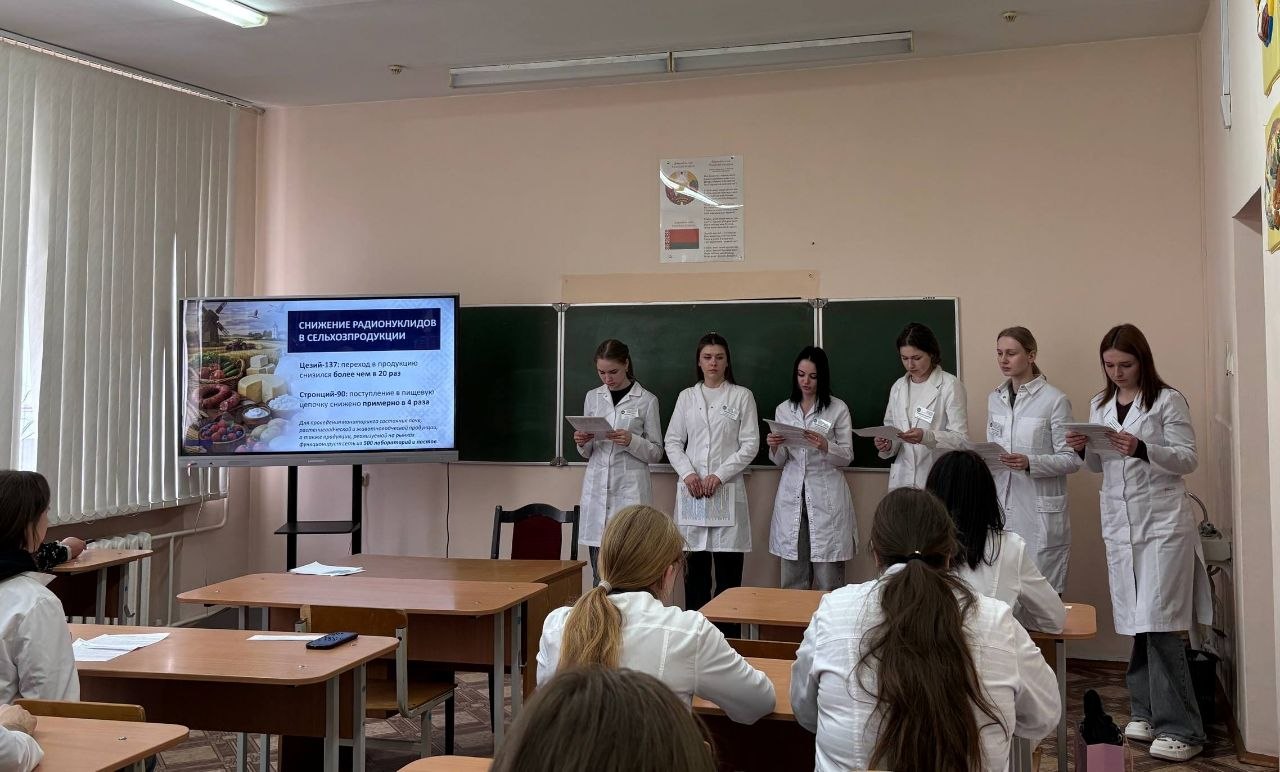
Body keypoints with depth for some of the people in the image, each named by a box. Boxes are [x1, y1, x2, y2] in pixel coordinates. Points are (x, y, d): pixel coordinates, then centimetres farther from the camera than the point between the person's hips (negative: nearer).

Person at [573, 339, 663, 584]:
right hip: (596, 488, 4)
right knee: (599, 570, 2)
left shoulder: (646, 400, 1)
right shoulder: (593, 397, 13)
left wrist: (632, 441, -15)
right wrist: (582, 443, -2)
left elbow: (656, 453, 3)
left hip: (630, 490, -3)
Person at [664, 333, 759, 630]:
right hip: (691, 491, 2)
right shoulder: (686, 397, 12)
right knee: (694, 571, 3)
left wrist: (719, 475, -11)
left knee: (728, 572, -3)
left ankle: (729, 639, 2)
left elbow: (750, 444, -1)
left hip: (727, 490, -2)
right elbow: (673, 442, 9)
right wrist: (688, 473, -8)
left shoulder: (741, 396, 5)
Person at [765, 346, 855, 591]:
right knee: (793, 579, 6)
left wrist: (825, 446, -19)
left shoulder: (838, 409, 1)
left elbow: (847, 457, 0)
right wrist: (774, 447, -10)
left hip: (826, 496, -3)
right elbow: (780, 462, 12)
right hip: (792, 494, 3)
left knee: (828, 578, -4)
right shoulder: (783, 410, 10)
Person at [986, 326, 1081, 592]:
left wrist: (1030, 463, -22)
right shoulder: (995, 399, 11)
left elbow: (1071, 459, -7)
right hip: (1001, 507, 5)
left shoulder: (1055, 400, -7)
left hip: (1039, 510, -5)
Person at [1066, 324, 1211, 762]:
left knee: (1159, 623, -9)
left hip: (1161, 521, -5)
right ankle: (1146, 713, 18)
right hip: (1119, 522, 5)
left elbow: (1188, 459, -8)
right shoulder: (1099, 405, 11)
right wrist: (1083, 449, -5)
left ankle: (1179, 729, -2)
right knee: (1136, 622, 7)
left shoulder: (1167, 400, -5)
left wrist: (1143, 449, -24)